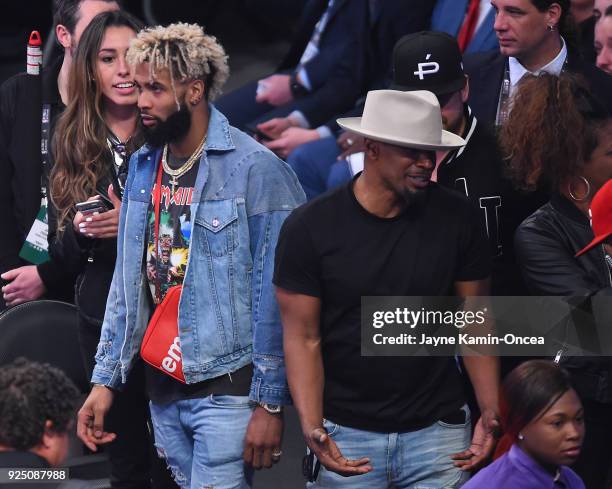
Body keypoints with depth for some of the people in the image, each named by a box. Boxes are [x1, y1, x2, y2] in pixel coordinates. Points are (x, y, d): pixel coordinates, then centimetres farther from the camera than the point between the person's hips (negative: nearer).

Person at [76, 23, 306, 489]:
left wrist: (270, 402, -14)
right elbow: (128, 282, 13)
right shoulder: (143, 167, 9)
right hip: (163, 390, 6)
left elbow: (275, 296, -12)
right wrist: (105, 380, 9)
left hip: (228, 391, -6)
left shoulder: (256, 169, -11)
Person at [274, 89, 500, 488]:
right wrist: (312, 427, -19)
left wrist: (492, 411, -8)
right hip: (346, 433, -1)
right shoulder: (310, 227, -7)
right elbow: (303, 338, -7)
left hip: (438, 427, 2)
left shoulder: (457, 218, -1)